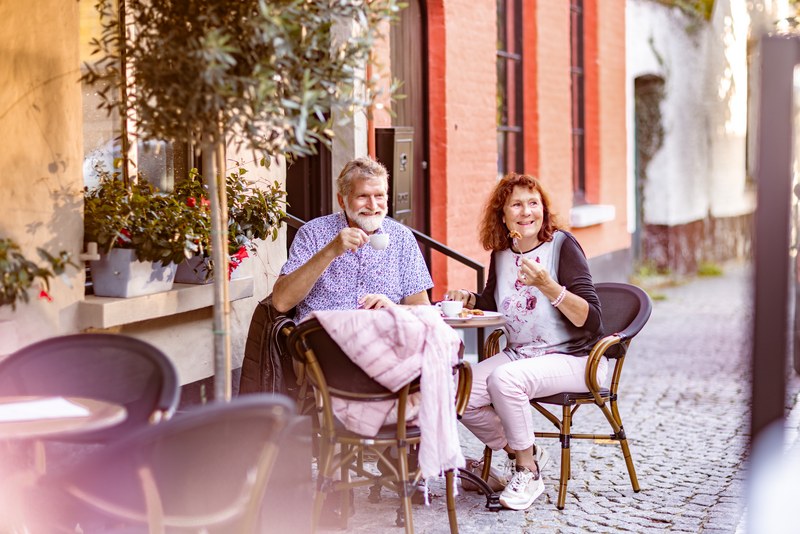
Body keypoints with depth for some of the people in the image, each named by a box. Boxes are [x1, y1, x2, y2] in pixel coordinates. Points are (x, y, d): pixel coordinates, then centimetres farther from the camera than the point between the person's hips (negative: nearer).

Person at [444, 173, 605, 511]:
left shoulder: (562, 245, -11)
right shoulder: (501, 255, 6)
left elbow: (590, 320, -18)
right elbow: (492, 305, 26)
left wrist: (548, 286, -30)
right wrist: (468, 300, 4)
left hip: (575, 357, -6)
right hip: (519, 354, 6)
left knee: (503, 379, -33)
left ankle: (528, 472, -11)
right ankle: (523, 452, 6)